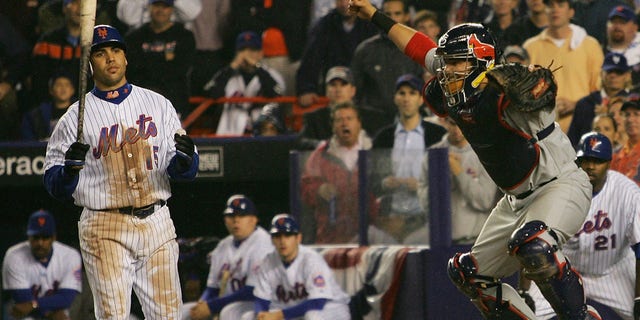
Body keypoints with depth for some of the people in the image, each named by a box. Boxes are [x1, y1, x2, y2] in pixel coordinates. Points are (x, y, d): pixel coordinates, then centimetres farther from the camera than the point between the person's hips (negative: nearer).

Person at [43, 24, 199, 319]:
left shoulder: (158, 104, 11)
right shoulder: (76, 117, 2)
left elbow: (182, 172, 9)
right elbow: (54, 185, 1)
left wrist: (185, 158, -14)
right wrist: (70, 168, -21)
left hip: (157, 225, 3)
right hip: (105, 229, -3)